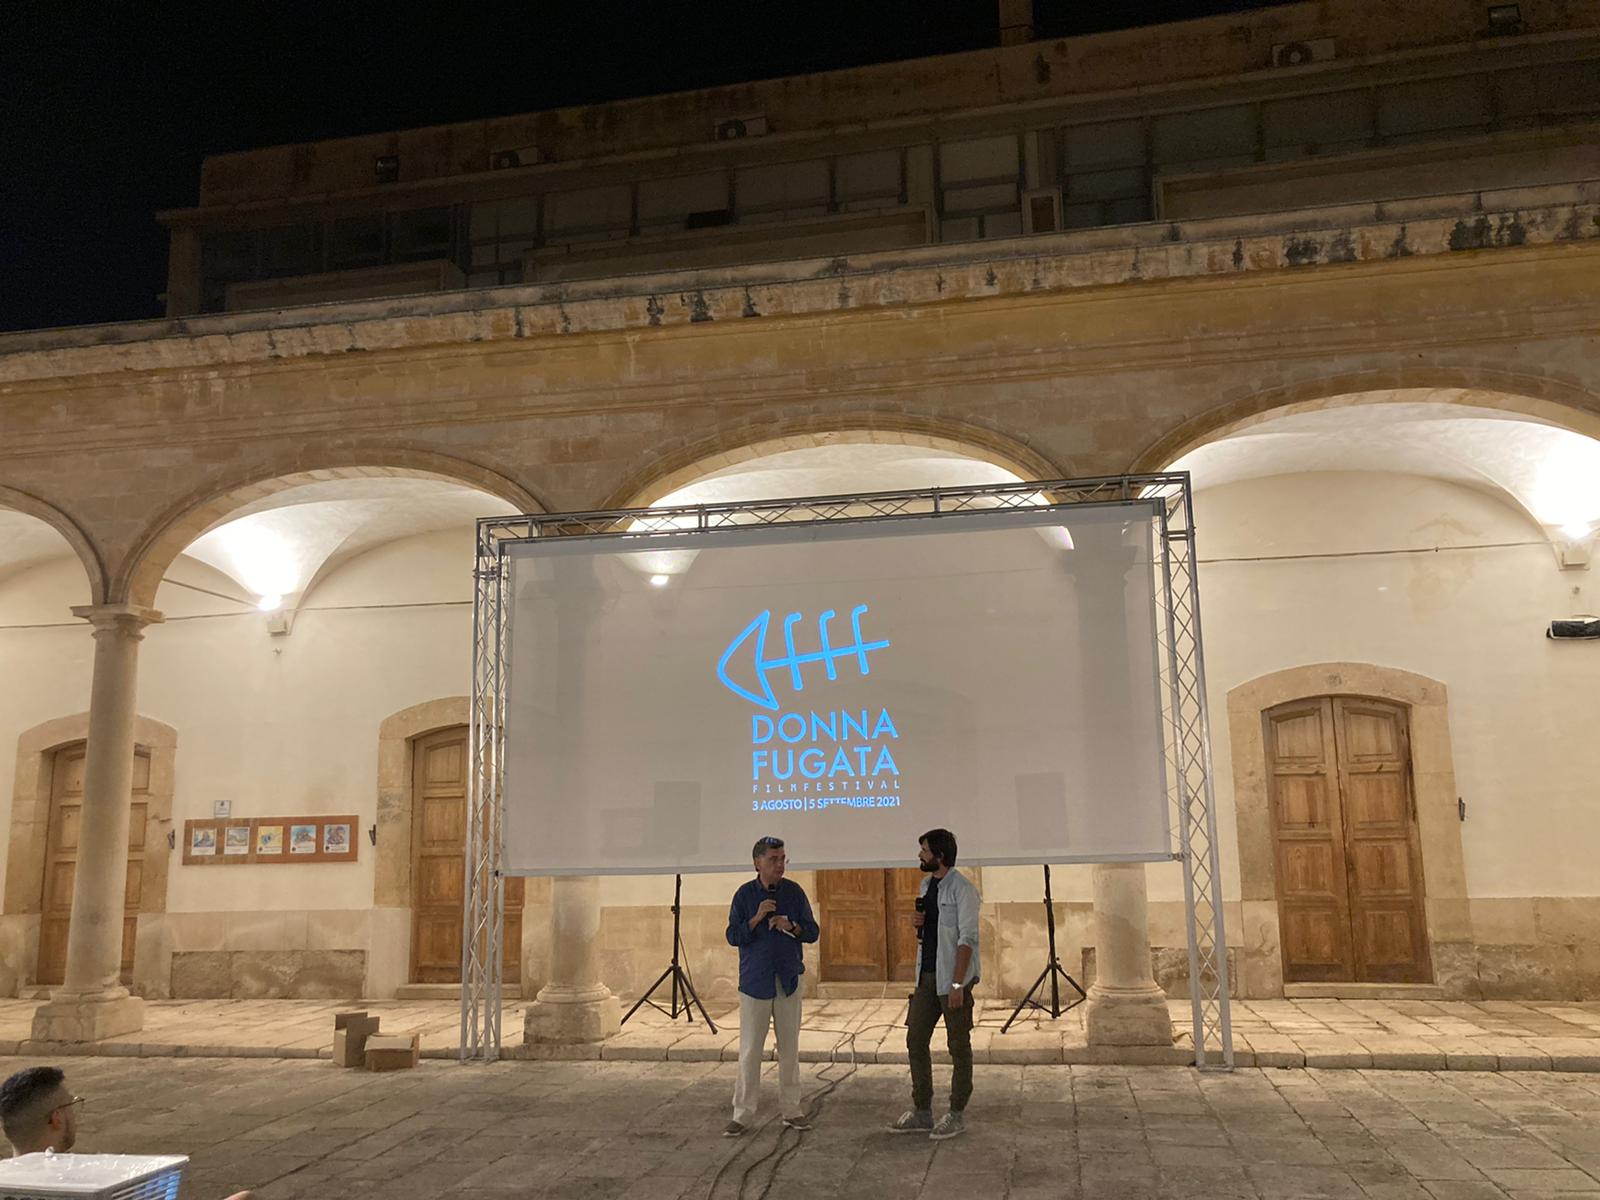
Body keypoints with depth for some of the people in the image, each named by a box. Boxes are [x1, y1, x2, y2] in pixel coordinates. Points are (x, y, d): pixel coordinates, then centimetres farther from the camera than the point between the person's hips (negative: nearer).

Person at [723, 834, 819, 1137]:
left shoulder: (795, 892, 2)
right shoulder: (744, 895, -3)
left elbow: (812, 932, 5)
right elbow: (733, 936, -5)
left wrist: (792, 926, -15)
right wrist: (757, 918, -19)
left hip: (788, 981, 2)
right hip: (754, 982, -2)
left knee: (789, 1047, 9)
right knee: (750, 1050, 1)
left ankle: (792, 1109, 20)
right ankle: (743, 1114, 10)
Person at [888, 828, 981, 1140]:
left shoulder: (962, 889, -14)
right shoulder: (927, 884, 12)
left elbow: (967, 938, -18)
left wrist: (957, 983, -23)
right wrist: (917, 922, 1)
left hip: (952, 978, -8)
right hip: (927, 975, 8)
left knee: (958, 1046, 4)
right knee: (915, 1041, 9)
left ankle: (957, 1114, 14)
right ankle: (922, 1112, 18)